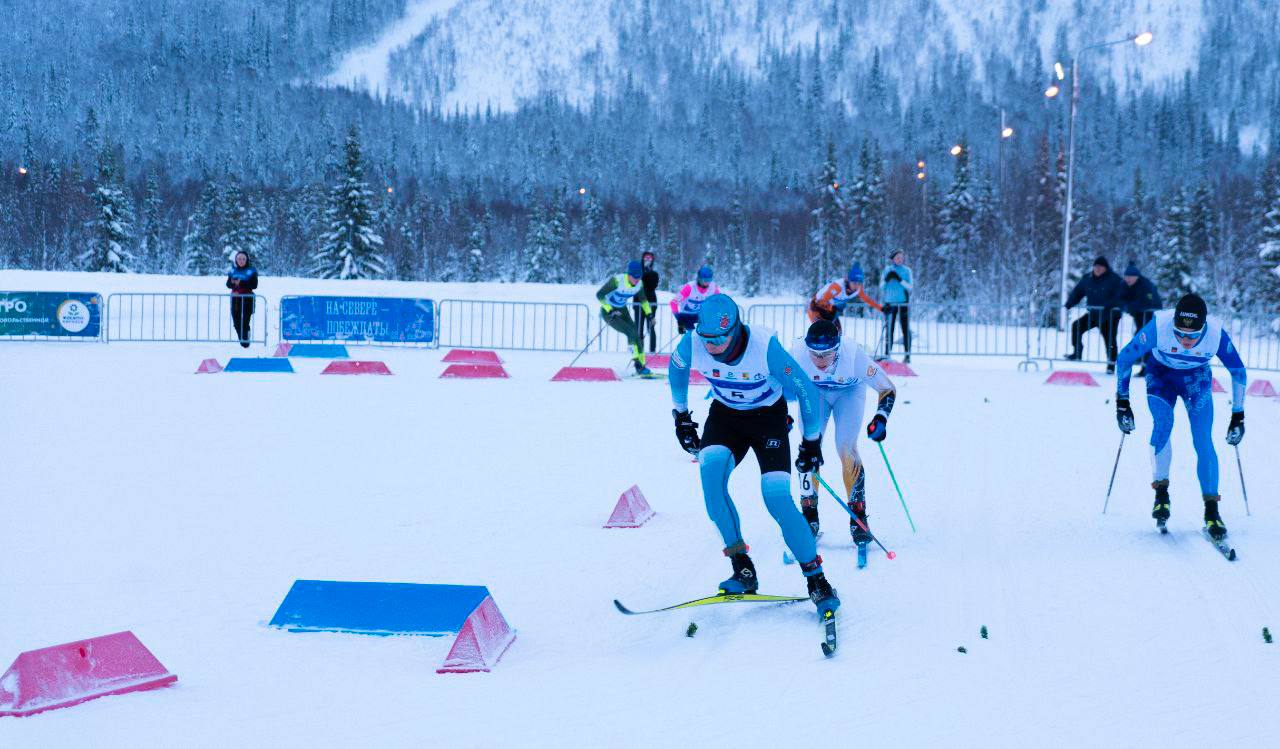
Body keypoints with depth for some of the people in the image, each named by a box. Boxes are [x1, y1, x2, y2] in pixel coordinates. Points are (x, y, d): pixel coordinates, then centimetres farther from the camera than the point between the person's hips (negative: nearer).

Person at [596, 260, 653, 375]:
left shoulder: (639, 284, -10)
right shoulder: (617, 280, -28)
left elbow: (643, 300, 11)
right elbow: (599, 294, -23)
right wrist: (610, 311, -27)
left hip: (622, 310, 6)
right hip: (608, 311, -6)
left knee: (636, 335, -4)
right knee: (631, 332, -19)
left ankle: (641, 364, 6)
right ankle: (638, 365, -13)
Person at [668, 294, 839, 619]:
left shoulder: (765, 346, -32)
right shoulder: (692, 344, -22)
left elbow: (806, 391, -18)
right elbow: (676, 369, 4)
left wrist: (812, 442, -9)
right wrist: (681, 416, 10)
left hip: (769, 417, -3)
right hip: (725, 415, 3)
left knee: (777, 498, -20)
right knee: (710, 468, -28)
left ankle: (817, 580, -3)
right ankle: (742, 569, -19)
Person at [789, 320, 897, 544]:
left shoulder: (853, 354, -39)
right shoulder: (797, 353, -36)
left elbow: (888, 389, -24)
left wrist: (881, 418, -36)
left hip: (849, 392, -1)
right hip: (813, 391, 2)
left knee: (846, 448, -14)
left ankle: (858, 517, -3)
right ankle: (809, 515, 3)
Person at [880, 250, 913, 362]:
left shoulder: (907, 271, 5)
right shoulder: (887, 270, 9)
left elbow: (910, 287, -3)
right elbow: (881, 287, 7)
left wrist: (900, 280, -17)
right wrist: (886, 279, -12)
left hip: (904, 303, -1)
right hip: (890, 303, 1)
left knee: (906, 329, -2)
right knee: (889, 329, -1)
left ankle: (907, 355, 0)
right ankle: (887, 354, 2)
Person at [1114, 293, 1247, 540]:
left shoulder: (1216, 334, -31)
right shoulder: (1158, 326, -35)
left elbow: (1238, 372, -12)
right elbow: (1124, 359, -18)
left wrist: (1238, 416, -7)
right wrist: (1122, 403, -13)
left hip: (1197, 378, 1)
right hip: (1160, 374, -1)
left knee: (1203, 441, -14)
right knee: (1162, 423, -26)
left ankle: (1211, 510, -8)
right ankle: (1161, 492, -12)